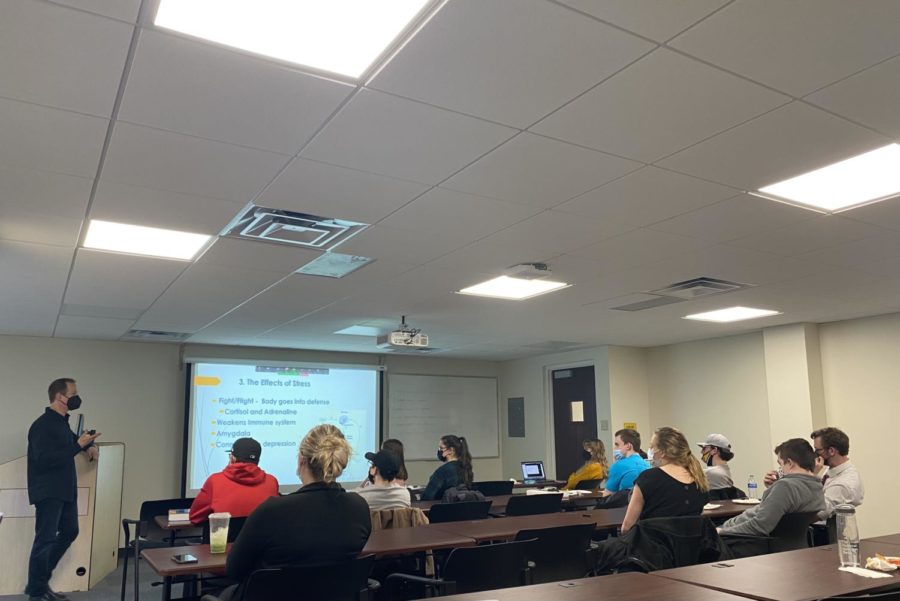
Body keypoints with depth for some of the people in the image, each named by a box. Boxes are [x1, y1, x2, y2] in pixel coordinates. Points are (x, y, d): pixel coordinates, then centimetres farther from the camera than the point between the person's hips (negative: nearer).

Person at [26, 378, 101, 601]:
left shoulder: (62, 422, 12)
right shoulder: (42, 425, -17)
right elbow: (44, 460, -27)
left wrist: (89, 444, 12)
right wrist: (78, 446, -28)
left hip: (65, 490, 10)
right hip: (48, 492, -10)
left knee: (69, 532, 15)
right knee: (46, 539, -3)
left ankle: (41, 580, 27)